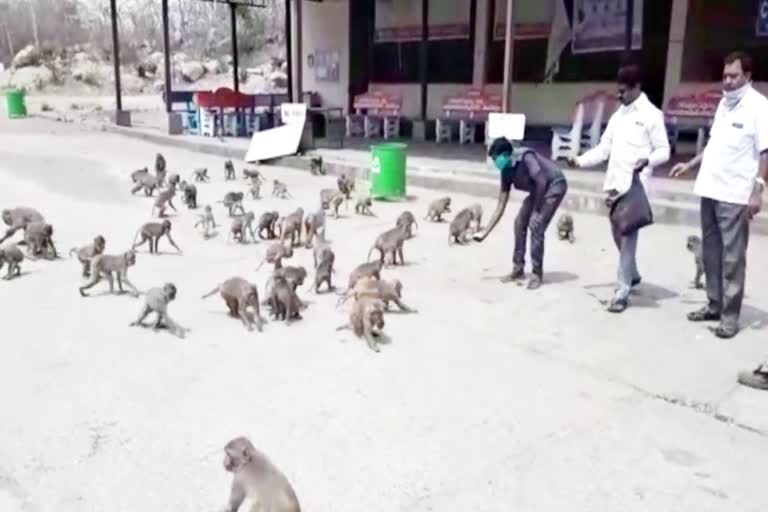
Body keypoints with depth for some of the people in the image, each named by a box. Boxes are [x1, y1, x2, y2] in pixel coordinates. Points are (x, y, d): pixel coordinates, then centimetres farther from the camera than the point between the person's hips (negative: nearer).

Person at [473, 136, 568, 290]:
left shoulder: (525, 157, -28)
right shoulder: (506, 173, -4)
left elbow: (541, 181, -31)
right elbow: (500, 207, -2)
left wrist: (536, 210, -22)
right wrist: (485, 233, -4)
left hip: (555, 185, -8)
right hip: (539, 190, 8)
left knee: (536, 225, -17)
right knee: (520, 222, 3)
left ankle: (537, 273, -7)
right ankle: (518, 269, 13)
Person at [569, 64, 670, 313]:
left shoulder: (651, 115, -5)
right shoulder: (618, 115, 15)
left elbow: (664, 150, -6)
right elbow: (604, 148, 15)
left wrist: (647, 160, -26)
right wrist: (581, 160, 0)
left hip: (635, 185, -7)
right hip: (615, 184, 7)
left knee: (628, 237, -7)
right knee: (617, 234, 15)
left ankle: (622, 292, -4)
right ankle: (632, 276, 36)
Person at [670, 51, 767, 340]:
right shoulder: (723, 103, 15)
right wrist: (690, 165, 22)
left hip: (735, 195, -7)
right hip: (710, 190, 7)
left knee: (732, 257, -2)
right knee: (710, 253, 13)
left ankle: (730, 315, 6)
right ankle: (714, 305, 24)